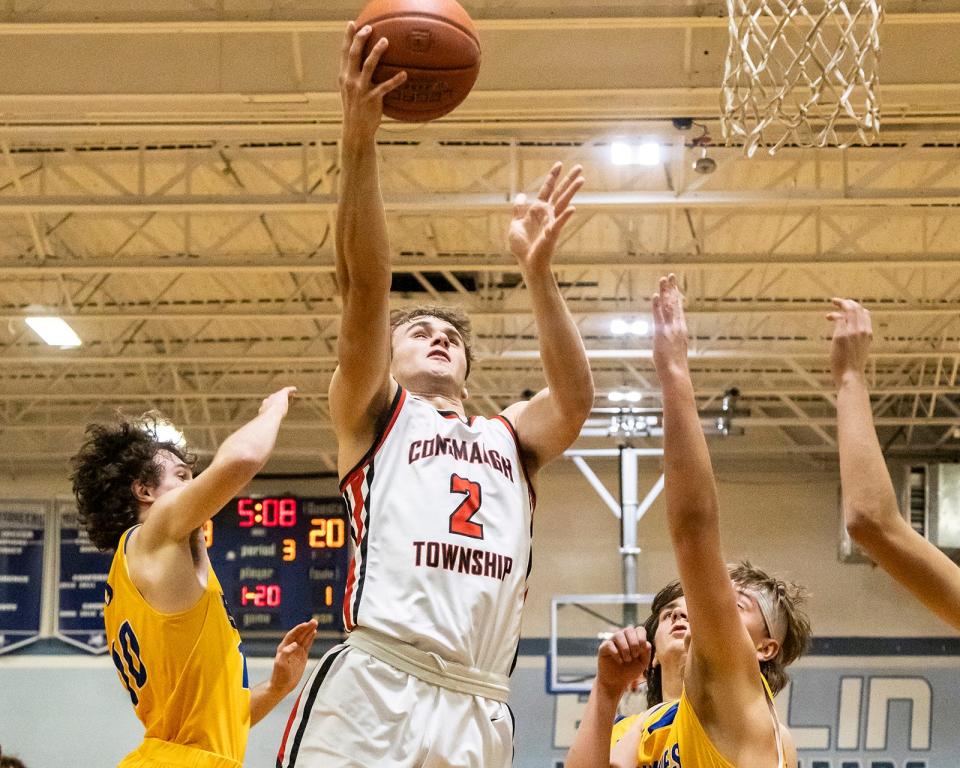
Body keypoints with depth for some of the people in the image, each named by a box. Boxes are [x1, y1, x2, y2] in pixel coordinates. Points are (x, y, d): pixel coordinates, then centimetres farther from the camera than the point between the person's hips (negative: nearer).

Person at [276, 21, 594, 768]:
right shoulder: (373, 413, 17)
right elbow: (365, 293, 2)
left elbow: (576, 399, 7)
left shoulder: (509, 438, 28)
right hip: (374, 690, -4)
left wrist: (537, 269, 2)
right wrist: (359, 145, -11)